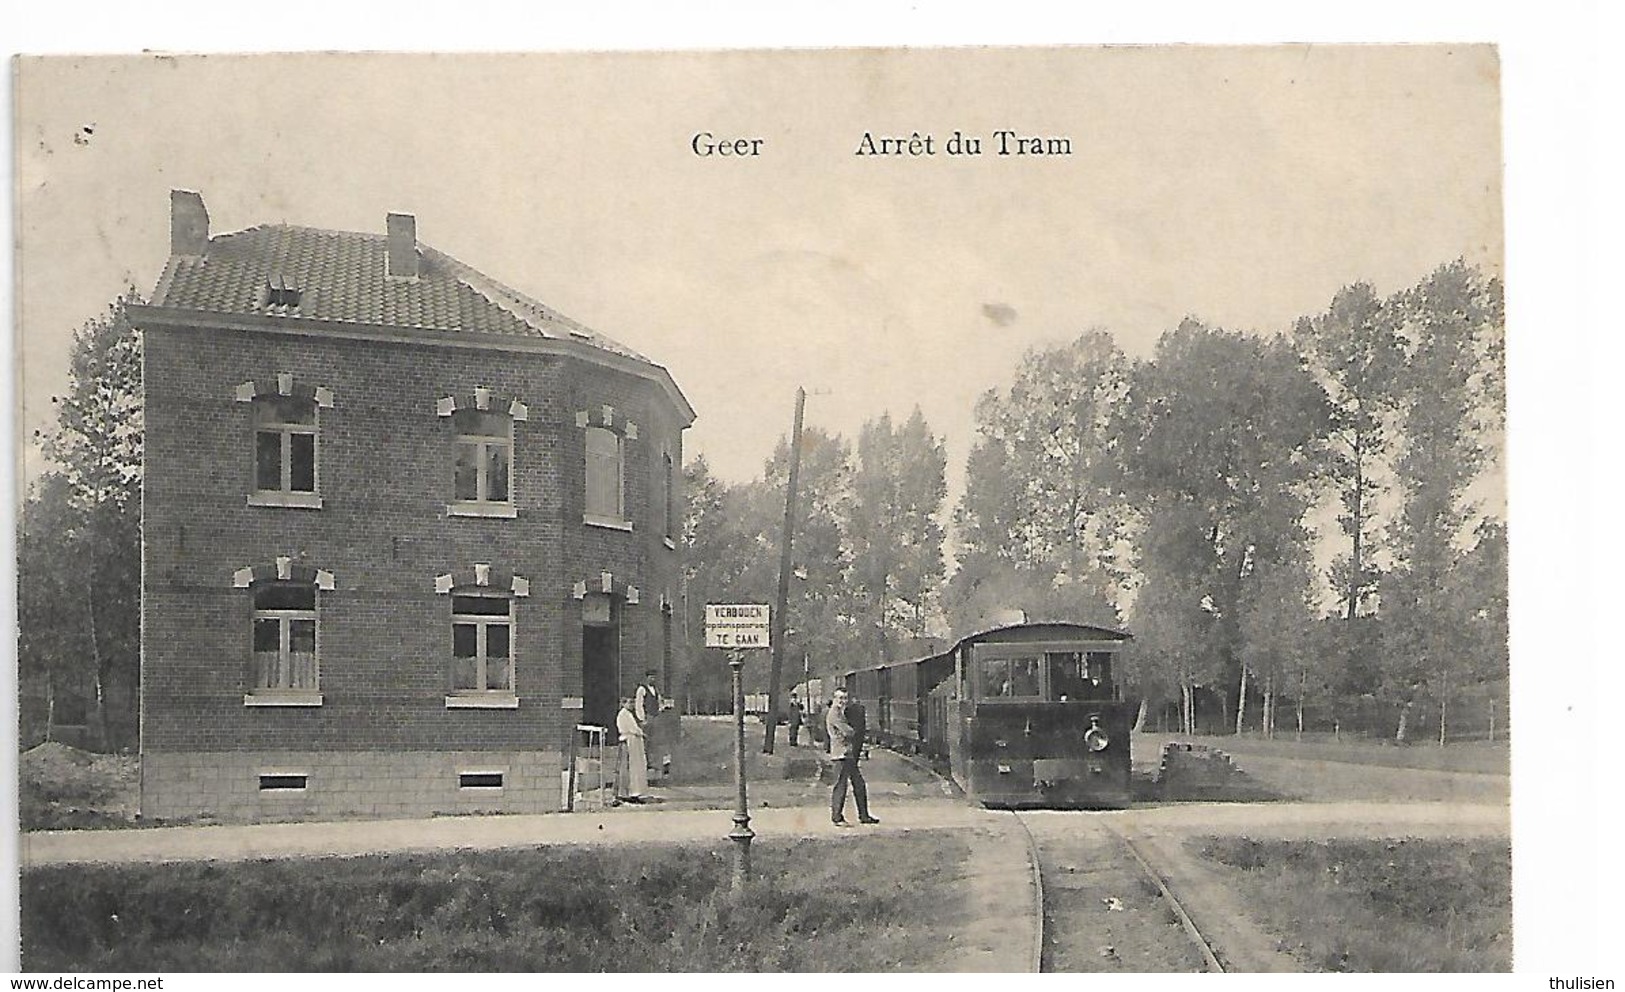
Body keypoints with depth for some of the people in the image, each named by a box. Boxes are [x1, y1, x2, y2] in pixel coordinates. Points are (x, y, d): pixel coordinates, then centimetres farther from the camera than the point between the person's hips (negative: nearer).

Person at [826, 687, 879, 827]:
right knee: (840, 786, -8)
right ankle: (837, 818, -3)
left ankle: (864, 816, 18)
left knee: (859, 785, 12)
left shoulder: (841, 713, 21)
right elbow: (848, 732, -18)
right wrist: (853, 731, 2)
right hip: (841, 753, -10)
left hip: (850, 754, 10)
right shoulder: (833, 714, -12)